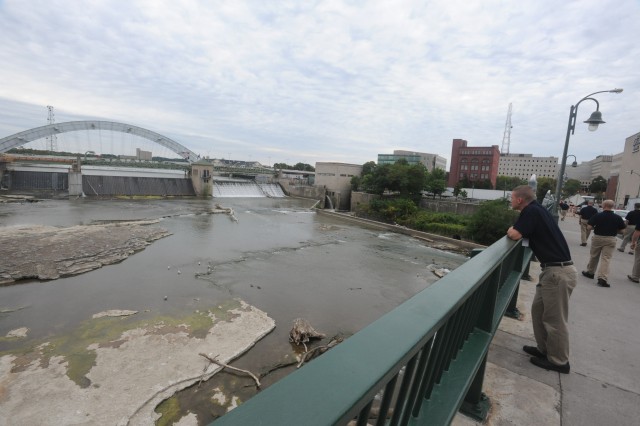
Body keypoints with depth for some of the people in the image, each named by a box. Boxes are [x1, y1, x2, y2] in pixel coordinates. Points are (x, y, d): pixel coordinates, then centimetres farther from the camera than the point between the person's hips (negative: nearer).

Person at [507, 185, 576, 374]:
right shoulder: (536, 210, 13)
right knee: (538, 310, 18)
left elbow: (515, 235, -21)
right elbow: (525, 233, 20)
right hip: (555, 270, 10)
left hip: (558, 272, -10)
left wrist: (511, 229, -1)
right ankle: (544, 349, 30)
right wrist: (515, 230, 3)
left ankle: (558, 361, 18)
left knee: (555, 319, 4)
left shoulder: (531, 211, -16)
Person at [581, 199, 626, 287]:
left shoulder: (597, 216, -10)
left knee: (593, 256, 15)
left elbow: (590, 227, -10)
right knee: (606, 259, -1)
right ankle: (602, 278, -11)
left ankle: (590, 272, 31)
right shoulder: (618, 218, -3)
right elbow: (620, 230, 2)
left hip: (597, 237, -1)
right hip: (610, 239, 1)